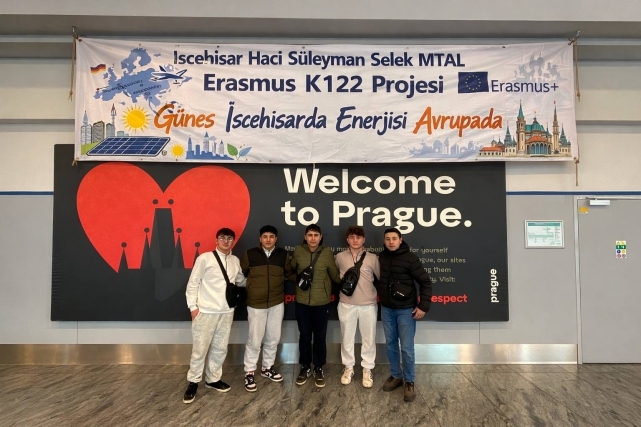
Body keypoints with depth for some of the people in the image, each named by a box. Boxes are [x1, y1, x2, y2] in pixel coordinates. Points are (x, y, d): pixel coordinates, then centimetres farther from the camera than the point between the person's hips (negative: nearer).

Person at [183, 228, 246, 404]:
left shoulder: (235, 261, 7)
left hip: (226, 312, 5)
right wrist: (193, 306, -7)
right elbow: (193, 283, -4)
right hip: (205, 311, -4)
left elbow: (241, 281, 18)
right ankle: (193, 382, 20)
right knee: (200, 348, 2)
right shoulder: (204, 258, -7)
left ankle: (213, 379, 30)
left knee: (220, 348, 13)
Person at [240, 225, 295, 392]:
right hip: (256, 304, -3)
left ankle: (267, 368, 32)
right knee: (254, 339, 1)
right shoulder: (250, 254, -4)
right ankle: (249, 372, 17)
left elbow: (290, 274, 7)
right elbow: (240, 274, 4)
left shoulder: (283, 255, 1)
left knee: (273, 338, 13)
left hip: (277, 303, 3)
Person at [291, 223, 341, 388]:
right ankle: (305, 367, 30)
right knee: (305, 336, 13)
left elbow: (335, 275, 3)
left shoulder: (327, 253, -7)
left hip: (322, 302, -1)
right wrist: (297, 280, -3)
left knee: (320, 336, 10)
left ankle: (318, 369, 27)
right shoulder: (298, 251, -4)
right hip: (302, 301, 1)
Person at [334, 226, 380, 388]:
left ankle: (367, 369, 28)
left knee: (369, 338, 10)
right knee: (347, 338, 12)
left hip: (368, 305, 0)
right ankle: (348, 367, 30)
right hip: (347, 305, 1)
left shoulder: (372, 258, -4)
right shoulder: (340, 257, -1)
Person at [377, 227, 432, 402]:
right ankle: (396, 376, 30)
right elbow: (377, 279, 14)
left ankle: (409, 382, 17)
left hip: (406, 309, -4)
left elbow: (425, 282, -11)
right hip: (386, 309, 5)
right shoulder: (381, 258, 0)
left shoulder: (410, 258, -12)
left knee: (407, 347, 0)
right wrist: (381, 296, 5)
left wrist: (423, 305, -15)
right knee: (390, 344, 13)